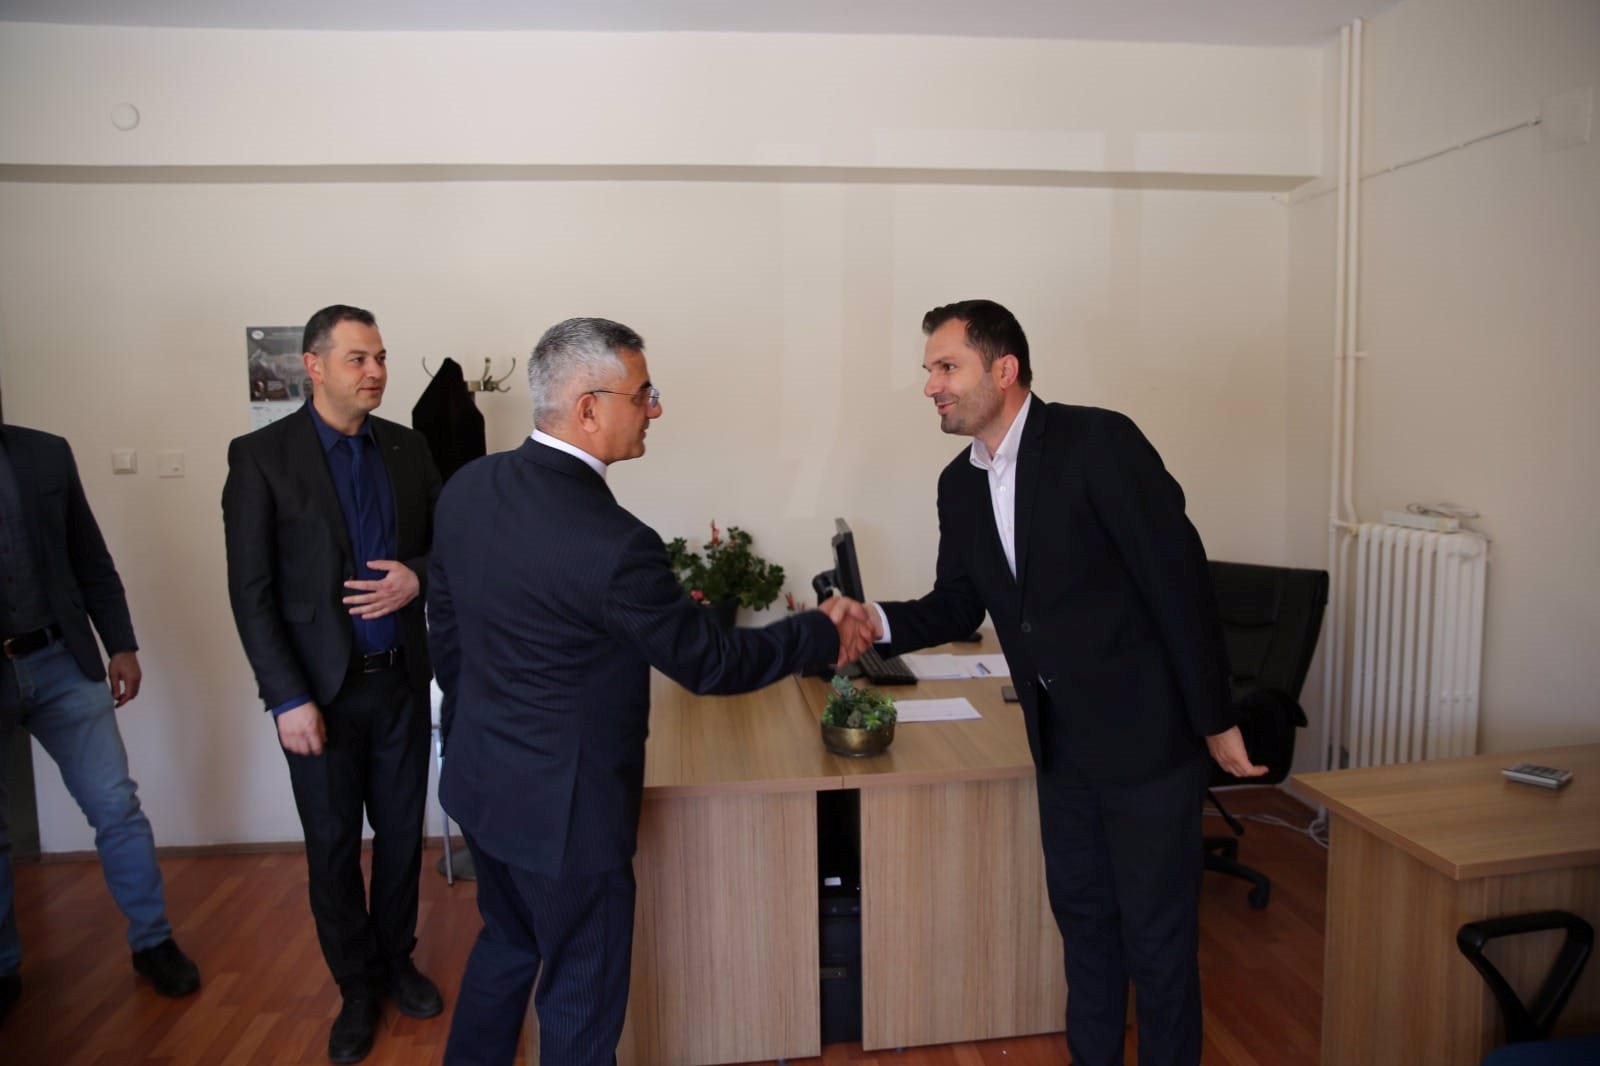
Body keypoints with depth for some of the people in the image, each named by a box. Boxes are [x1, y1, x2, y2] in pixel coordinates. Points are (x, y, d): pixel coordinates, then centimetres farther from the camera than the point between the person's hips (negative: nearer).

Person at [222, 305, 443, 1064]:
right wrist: (288, 699, -14)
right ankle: (357, 986, 30)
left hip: (401, 679, 3)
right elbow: (251, 592, -10)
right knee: (333, 847, 11)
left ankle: (396, 960, 36)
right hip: (321, 688, -3)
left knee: (402, 833, 14)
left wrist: (419, 577, -13)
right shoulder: (261, 456, -8)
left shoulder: (407, 448, 3)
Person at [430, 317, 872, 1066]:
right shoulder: (612, 543, -30)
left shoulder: (467, 486, -6)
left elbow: (444, 620, 6)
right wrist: (823, 635, -4)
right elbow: (710, 663, -18)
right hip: (561, 805, -8)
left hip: (481, 776, 8)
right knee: (581, 994, 15)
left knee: (507, 944, 30)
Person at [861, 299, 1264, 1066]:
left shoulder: (1099, 441, -18)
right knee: (1081, 913, 20)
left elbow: (1179, 576, -17)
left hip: (1146, 732, -6)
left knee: (1156, 930, 7)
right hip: (1061, 740, 6)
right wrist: (879, 623, -9)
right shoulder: (960, 484, 3)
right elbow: (958, 607, 10)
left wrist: (1214, 720, -13)